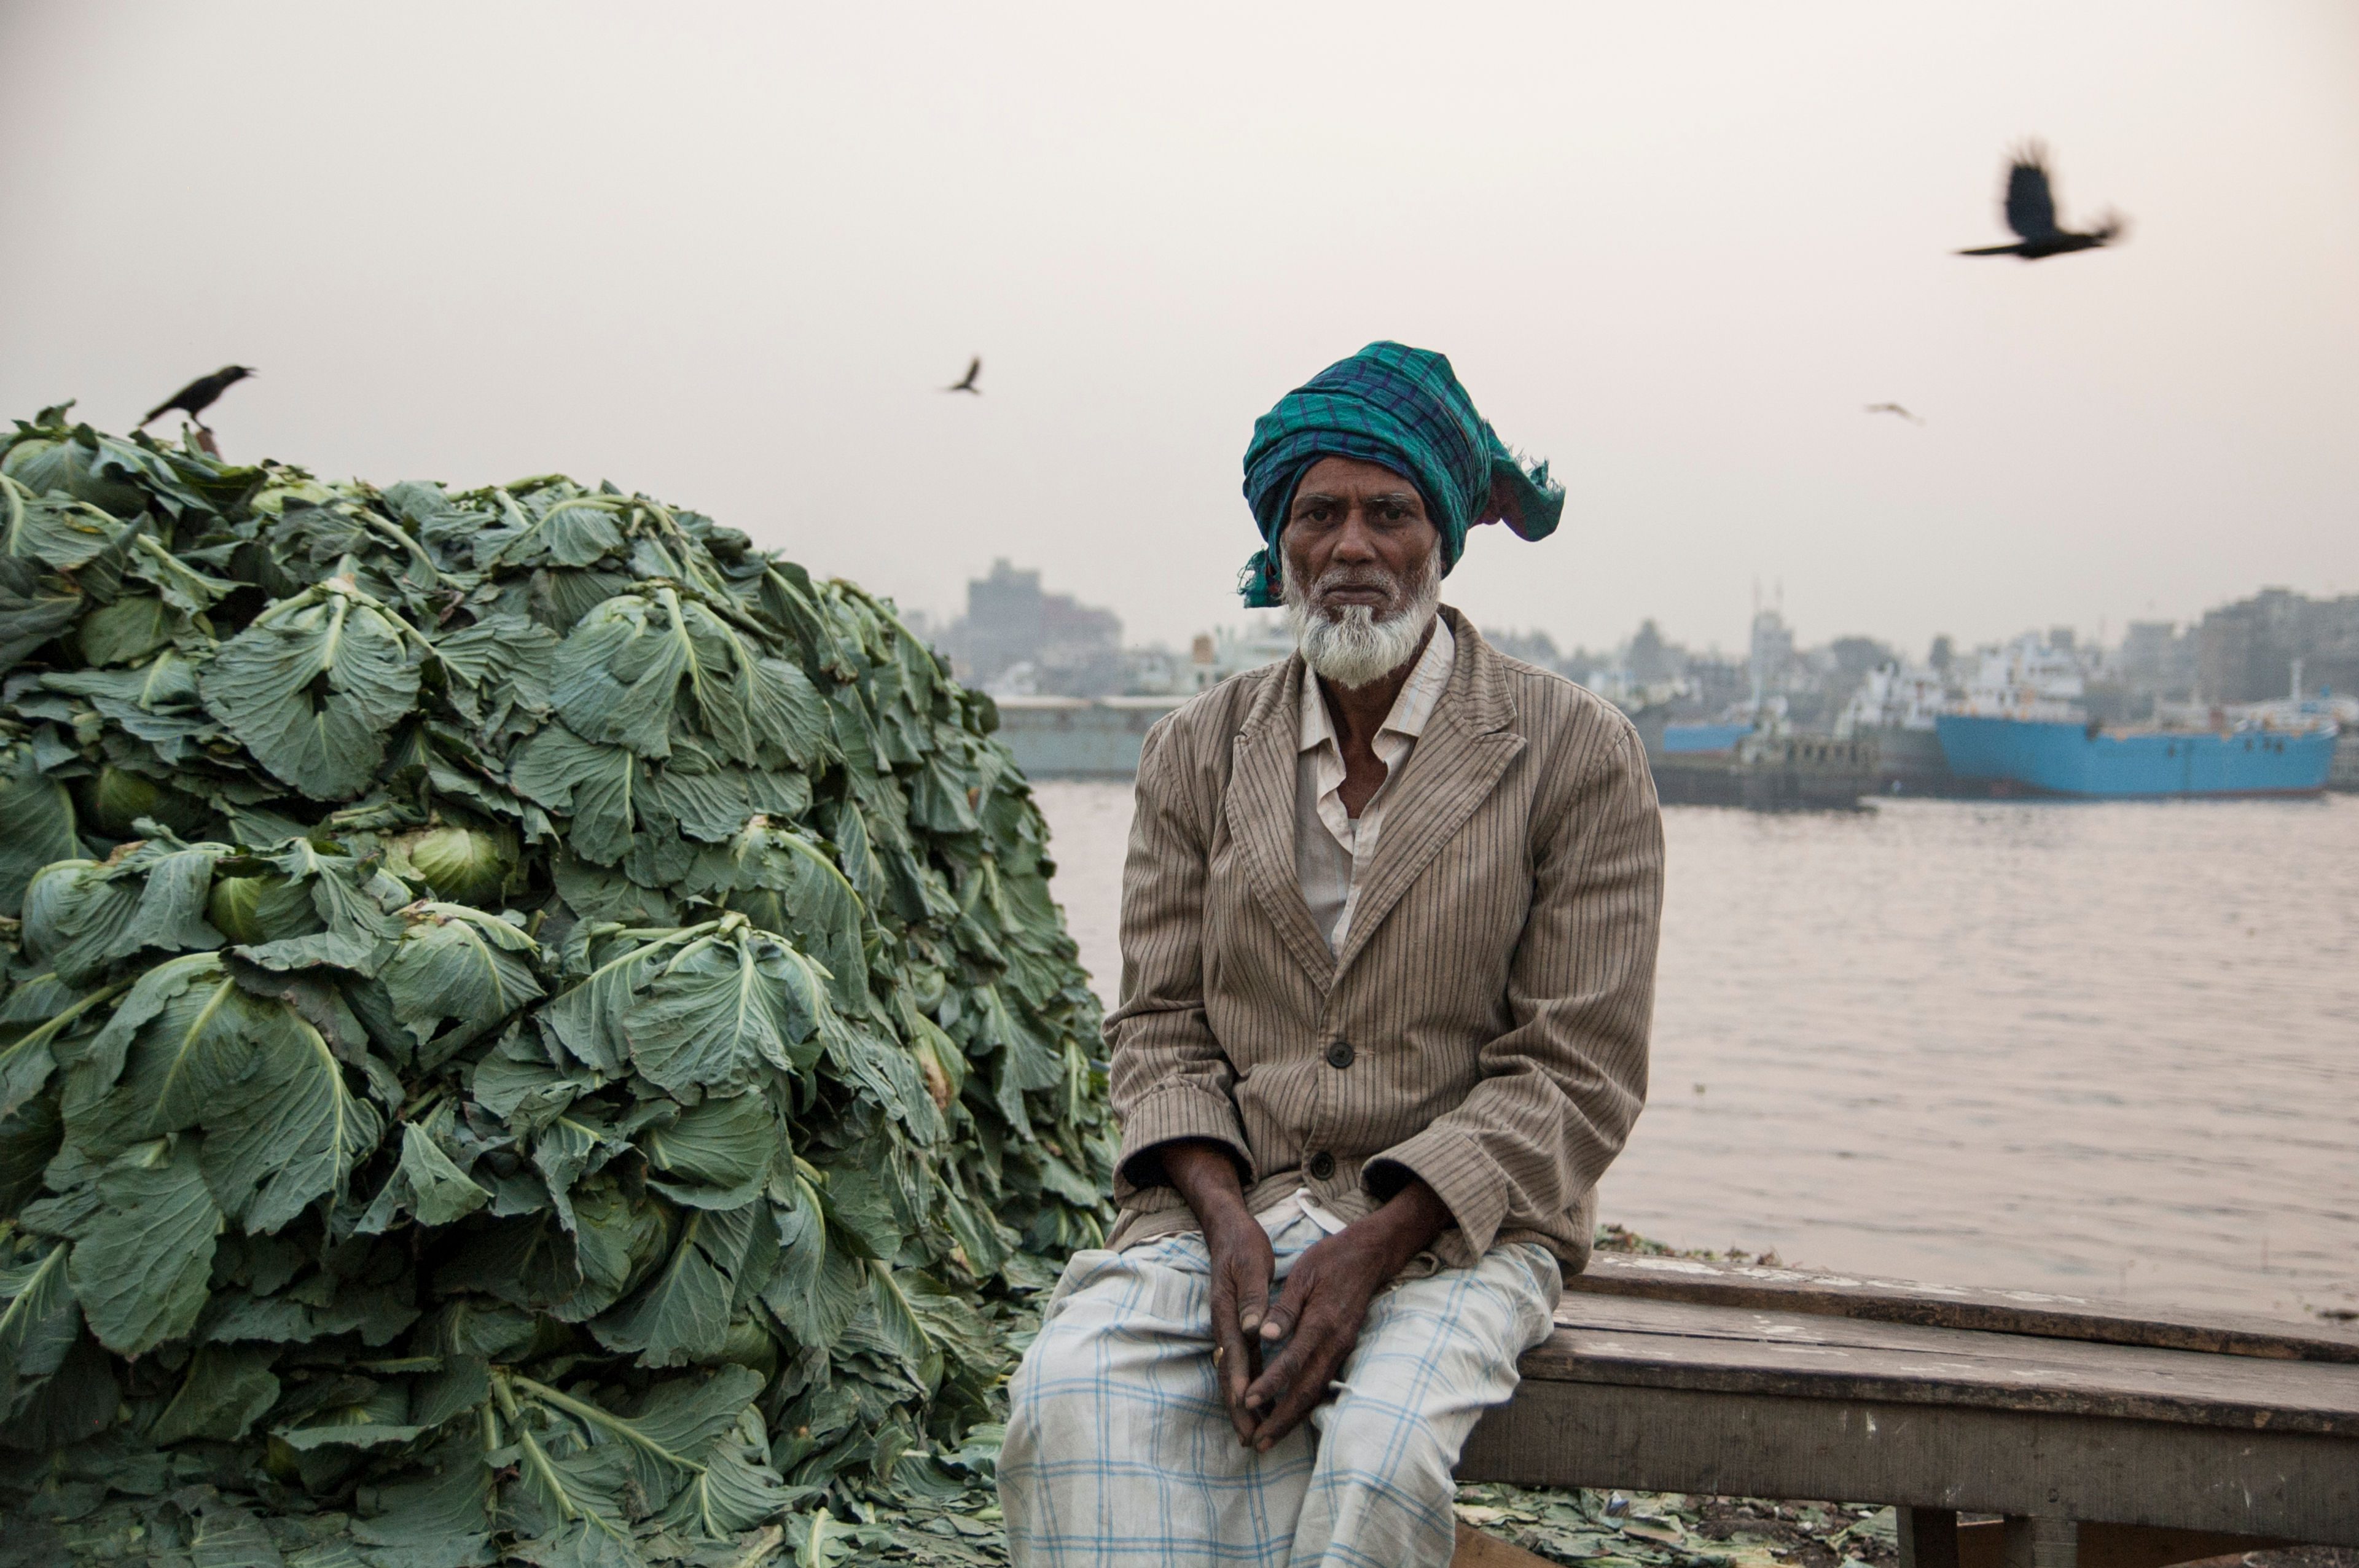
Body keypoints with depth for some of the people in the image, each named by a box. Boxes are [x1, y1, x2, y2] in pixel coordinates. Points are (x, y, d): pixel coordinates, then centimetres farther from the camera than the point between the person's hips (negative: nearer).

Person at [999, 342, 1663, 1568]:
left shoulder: (1577, 755, -1)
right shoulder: (1198, 751, 9)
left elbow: (1575, 1073, -5)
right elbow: (1159, 1023, 8)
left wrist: (1370, 1250, -16)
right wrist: (1230, 1228, -11)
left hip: (1453, 1224, -2)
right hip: (1223, 1203, 3)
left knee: (1377, 1459, -32)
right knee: (1068, 1400, -27)